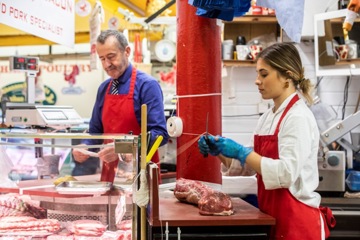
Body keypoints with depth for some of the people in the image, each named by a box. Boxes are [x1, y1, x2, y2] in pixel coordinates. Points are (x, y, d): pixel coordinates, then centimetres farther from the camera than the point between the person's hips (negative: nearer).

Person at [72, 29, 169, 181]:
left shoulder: (147, 85, -11)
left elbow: (160, 134, -18)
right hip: (109, 174, 5)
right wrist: (83, 148, -3)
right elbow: (95, 132, 16)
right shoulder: (104, 89, 9)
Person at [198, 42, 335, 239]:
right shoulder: (268, 117, 8)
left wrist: (240, 152, -22)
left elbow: (286, 173, -26)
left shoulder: (298, 118, -16)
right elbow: (251, 164, 15)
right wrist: (220, 151, 1)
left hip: (296, 222, -8)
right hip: (273, 217, 8)